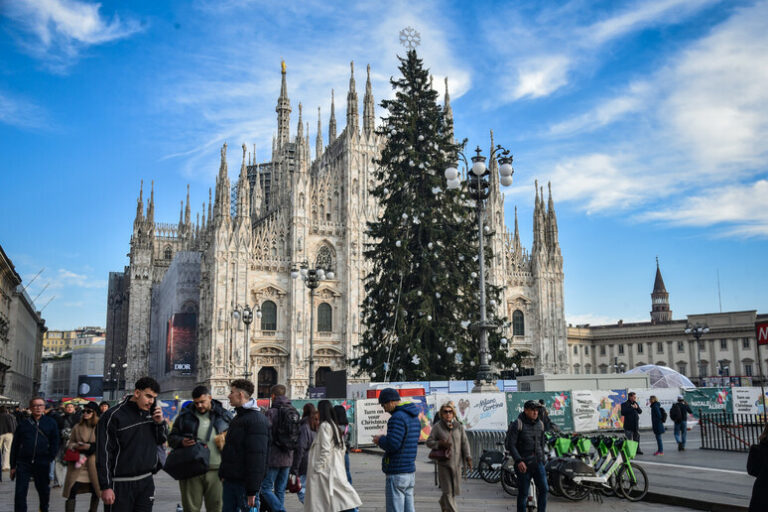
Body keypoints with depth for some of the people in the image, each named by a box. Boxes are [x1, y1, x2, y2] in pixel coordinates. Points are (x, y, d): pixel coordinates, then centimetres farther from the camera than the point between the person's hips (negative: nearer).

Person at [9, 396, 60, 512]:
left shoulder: (51, 423, 5)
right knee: (20, 493, -4)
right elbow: (15, 446, 8)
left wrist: (50, 458, -4)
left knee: (44, 491, 12)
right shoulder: (23, 424, 5)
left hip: (43, 464, 0)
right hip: (23, 463, 0)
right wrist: (13, 466, 6)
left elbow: (55, 443, 6)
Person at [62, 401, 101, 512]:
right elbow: (69, 444, 14)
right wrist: (75, 446, -9)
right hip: (78, 463, 1)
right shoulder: (77, 427, 8)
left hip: (93, 464, -1)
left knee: (96, 492, 10)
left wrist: (89, 447, -16)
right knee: (72, 491, -8)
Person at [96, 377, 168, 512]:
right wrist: (106, 487, -12)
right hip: (121, 485, -5)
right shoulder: (114, 416, -11)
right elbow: (103, 453, -10)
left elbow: (162, 440, 16)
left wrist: (160, 422, -4)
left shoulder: (151, 412, 6)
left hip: (147, 481, 5)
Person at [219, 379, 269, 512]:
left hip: (244, 481, -9)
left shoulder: (257, 420, -15)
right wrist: (223, 474, 17)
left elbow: (257, 458, -20)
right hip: (229, 480, 9)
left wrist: (252, 490, -22)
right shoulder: (237, 418, 16)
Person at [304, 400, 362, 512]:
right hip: (336, 468, 9)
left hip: (326, 469, -9)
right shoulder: (335, 426, 13)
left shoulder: (324, 425, -13)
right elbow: (343, 448, 15)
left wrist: (318, 467, -16)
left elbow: (325, 449, -19)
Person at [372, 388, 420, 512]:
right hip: (410, 472, 9)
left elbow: (392, 444, -23)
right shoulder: (415, 418, 13)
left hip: (397, 474, -9)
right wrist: (383, 439, 13)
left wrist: (379, 440, -4)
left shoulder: (398, 418, -16)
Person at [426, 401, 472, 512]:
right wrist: (441, 444, -18)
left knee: (454, 489, 14)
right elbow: (429, 442, -2)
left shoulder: (459, 426, 5)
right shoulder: (437, 427, -3)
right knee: (447, 490, -6)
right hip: (443, 463, -3)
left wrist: (468, 457, -8)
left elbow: (465, 443, 3)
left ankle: (443, 503, 42)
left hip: (456, 462, 3)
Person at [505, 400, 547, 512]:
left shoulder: (540, 424, 9)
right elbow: (510, 444, -15)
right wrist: (519, 461, -23)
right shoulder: (517, 424, -10)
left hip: (538, 463, 5)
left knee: (543, 489, -4)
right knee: (523, 493, 2)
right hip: (523, 464, -5)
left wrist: (542, 460, 19)